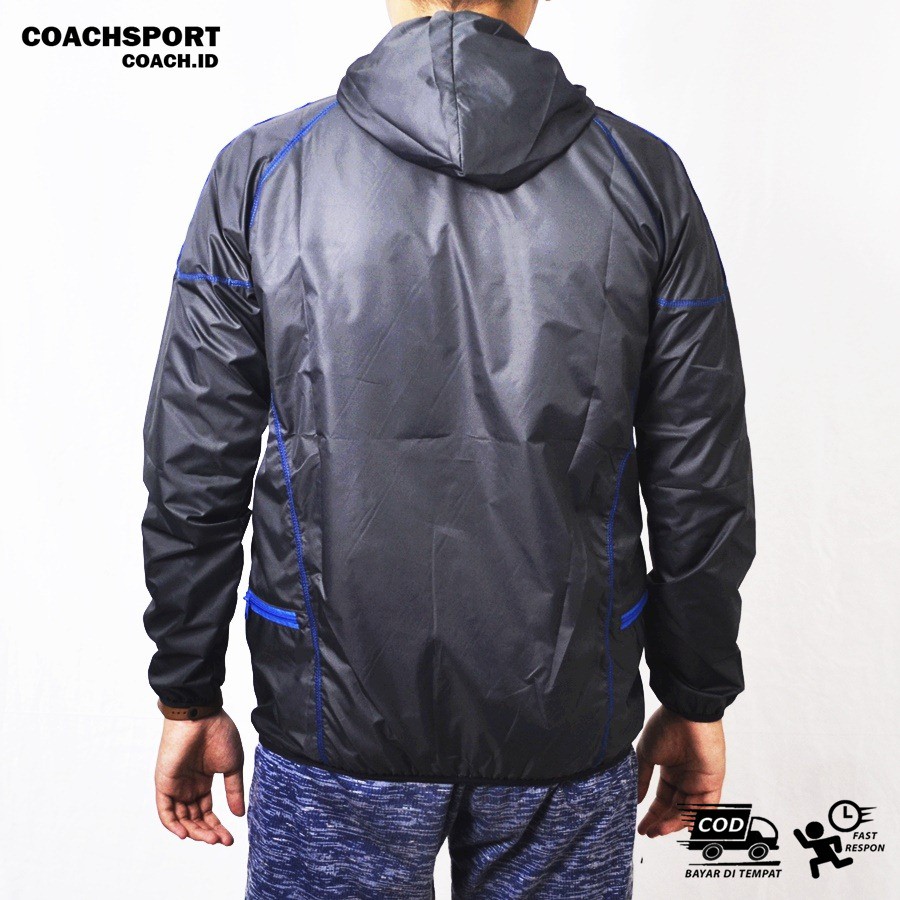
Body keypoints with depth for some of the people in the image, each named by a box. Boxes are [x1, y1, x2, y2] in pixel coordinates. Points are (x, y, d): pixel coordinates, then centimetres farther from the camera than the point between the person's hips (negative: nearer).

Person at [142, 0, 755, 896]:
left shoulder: (259, 170, -6)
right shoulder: (645, 177, -4)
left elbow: (193, 478, -4)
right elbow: (703, 490, -2)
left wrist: (189, 698, 8)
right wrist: (696, 700, 11)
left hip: (333, 722, 0)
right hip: (570, 722, 2)